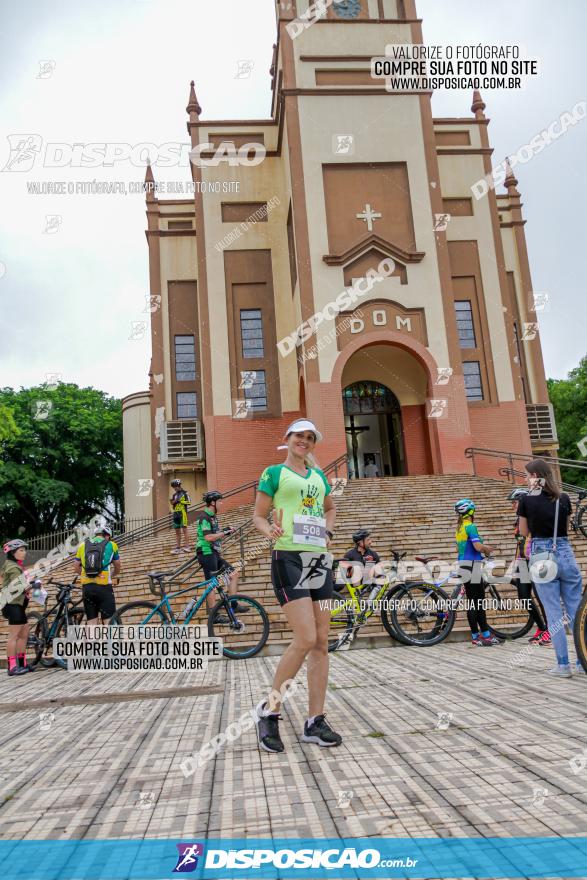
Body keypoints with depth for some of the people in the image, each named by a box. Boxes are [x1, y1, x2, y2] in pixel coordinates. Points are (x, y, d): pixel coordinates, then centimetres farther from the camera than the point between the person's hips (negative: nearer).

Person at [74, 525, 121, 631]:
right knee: (109, 620, 0)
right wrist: (113, 574, 40)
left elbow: (76, 567, 16)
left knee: (92, 620, 9)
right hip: (104, 586, -3)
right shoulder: (111, 545, 8)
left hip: (87, 586, 3)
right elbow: (117, 566, 19)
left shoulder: (83, 545, 14)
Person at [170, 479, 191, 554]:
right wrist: (172, 501, -3)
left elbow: (188, 502, -10)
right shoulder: (174, 495, 18)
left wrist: (180, 501, -17)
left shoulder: (184, 493, -1)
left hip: (182, 513, -7)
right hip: (175, 513, 7)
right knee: (177, 531, 8)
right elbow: (172, 505, 18)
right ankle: (177, 547, 12)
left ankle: (187, 547, -10)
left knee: (184, 529, -9)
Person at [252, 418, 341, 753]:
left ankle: (315, 722, 13)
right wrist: (270, 531, -20)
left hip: (320, 559, 6)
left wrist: (328, 531, 15)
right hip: (289, 558, -6)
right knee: (306, 639, -16)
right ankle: (269, 711, 3)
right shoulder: (274, 473, 2)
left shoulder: (318, 475, 17)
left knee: (322, 643, 4)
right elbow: (258, 516, 0)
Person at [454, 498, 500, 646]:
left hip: (463, 564, 9)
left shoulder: (459, 527, 13)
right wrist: (487, 548, -1)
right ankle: (476, 637, 3)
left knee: (479, 601, 14)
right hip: (471, 564, -9)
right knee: (473, 602, -3)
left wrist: (484, 548, 16)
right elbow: (478, 546, -23)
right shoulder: (470, 526, -14)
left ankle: (486, 635, 19)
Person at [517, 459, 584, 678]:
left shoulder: (527, 500, -5)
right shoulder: (563, 498, 4)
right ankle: (583, 662, 13)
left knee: (553, 612, 2)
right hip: (565, 554, 3)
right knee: (576, 609, 10)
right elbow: (566, 527, 16)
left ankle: (563, 664, 5)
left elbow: (524, 532, 6)